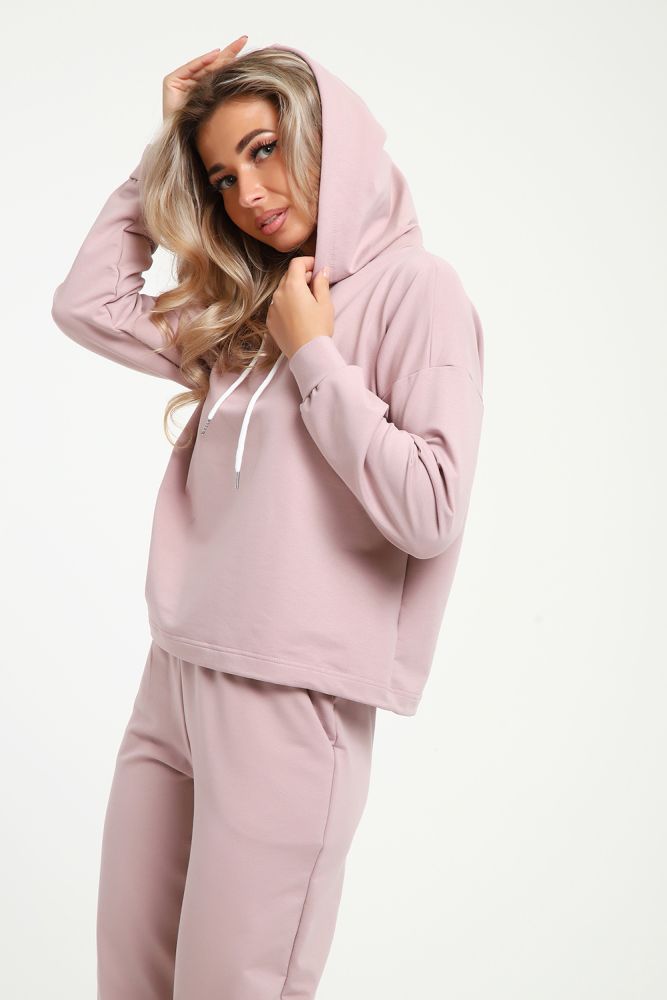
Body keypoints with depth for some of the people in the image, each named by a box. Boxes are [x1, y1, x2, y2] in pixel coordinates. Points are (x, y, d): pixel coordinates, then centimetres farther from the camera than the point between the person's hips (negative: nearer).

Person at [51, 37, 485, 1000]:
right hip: (176, 678, 7)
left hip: (293, 697, -7)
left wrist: (312, 357, -10)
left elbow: (432, 513, -15)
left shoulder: (415, 287, -7)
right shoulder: (240, 310, 13)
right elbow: (87, 304, 15)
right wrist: (164, 149, 13)